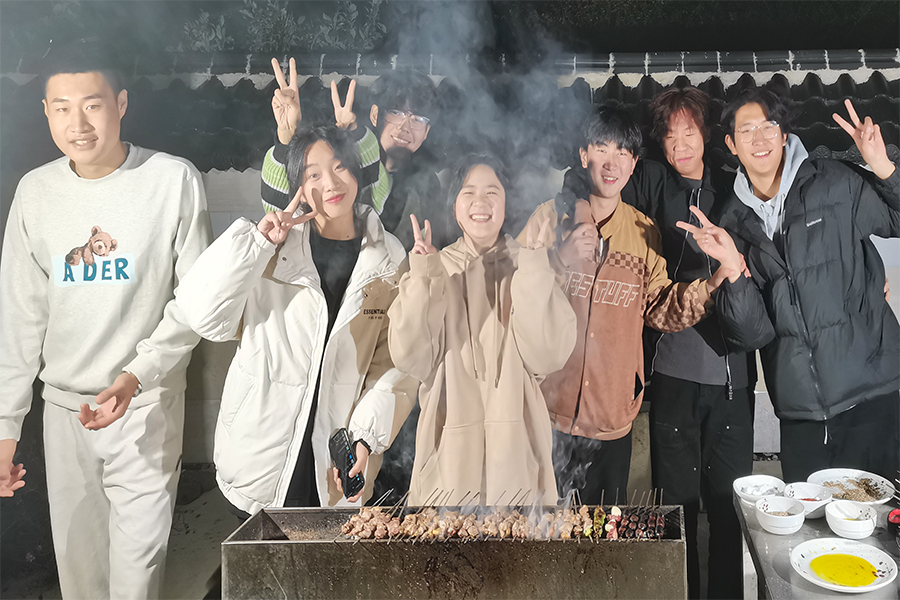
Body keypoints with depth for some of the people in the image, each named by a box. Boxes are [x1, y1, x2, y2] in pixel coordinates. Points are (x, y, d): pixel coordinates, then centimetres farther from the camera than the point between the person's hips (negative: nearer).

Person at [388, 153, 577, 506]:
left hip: (515, 440, 0)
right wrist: (423, 278, -15)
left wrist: (533, 273, -17)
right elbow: (410, 359, -9)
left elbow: (548, 356, -12)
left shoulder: (527, 266, -1)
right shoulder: (433, 269, 0)